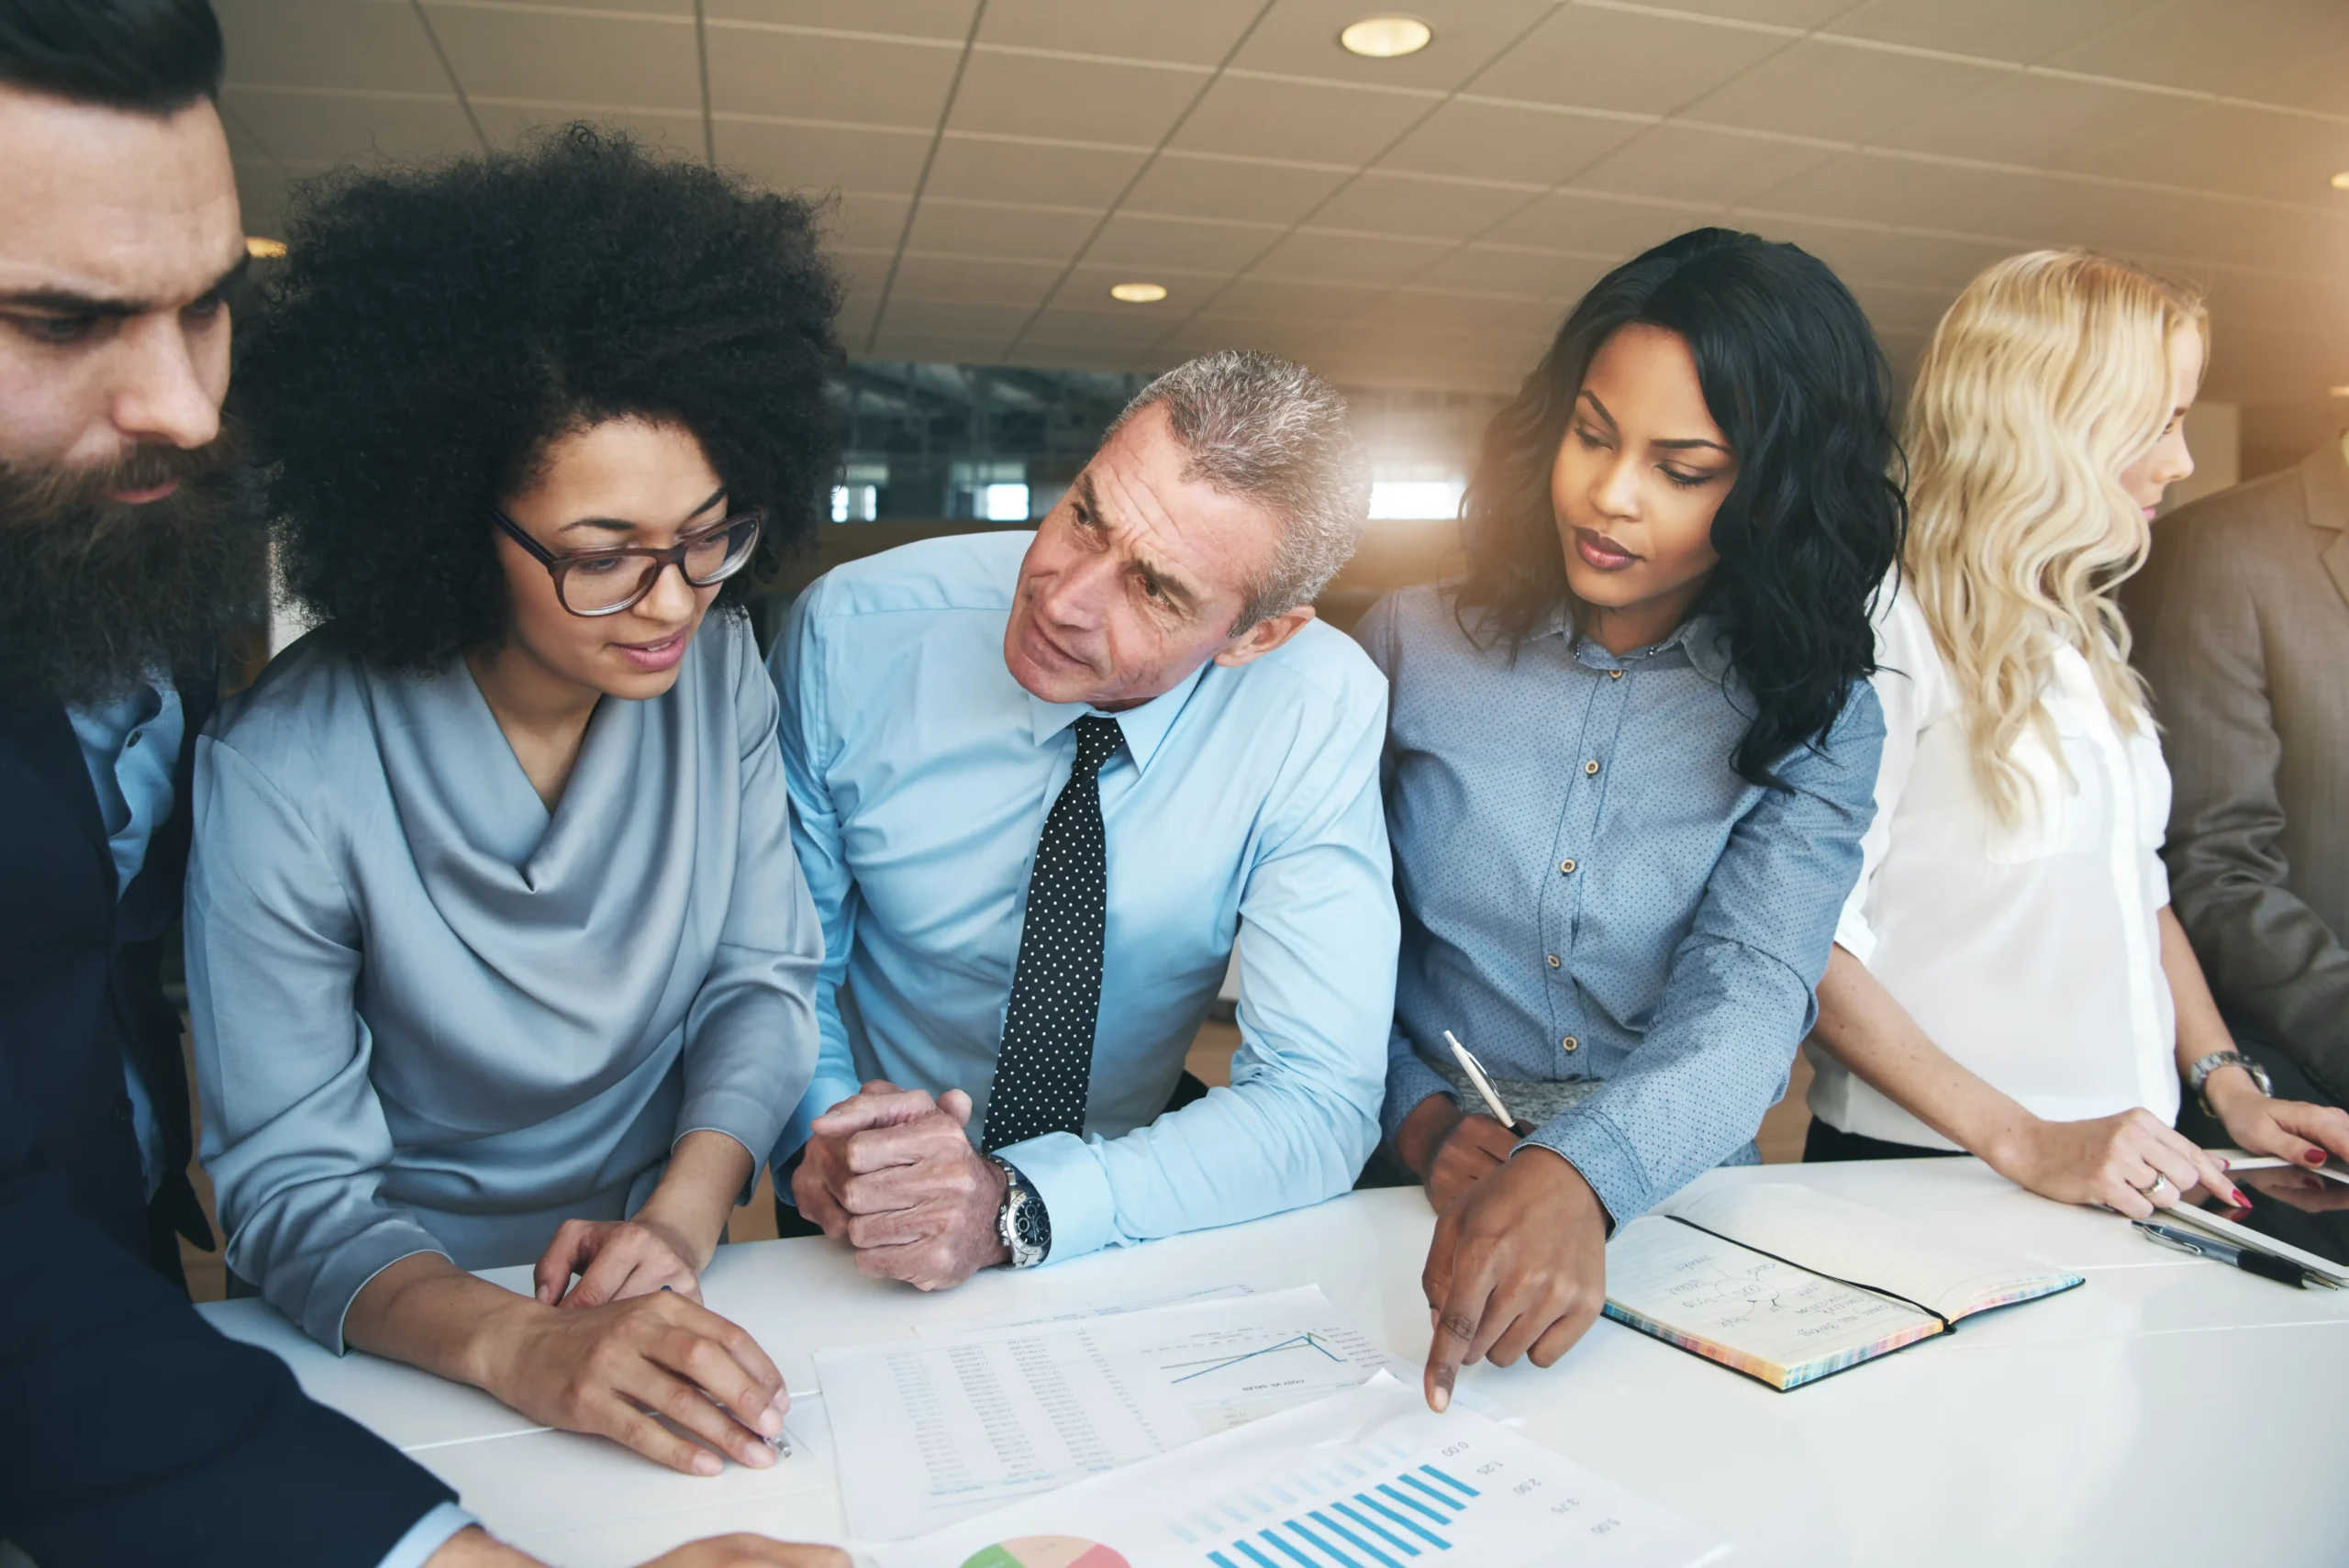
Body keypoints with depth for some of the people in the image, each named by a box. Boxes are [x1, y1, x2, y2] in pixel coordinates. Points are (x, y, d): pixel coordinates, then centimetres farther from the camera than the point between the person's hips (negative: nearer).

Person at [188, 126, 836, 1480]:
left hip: (672, 1282, 1)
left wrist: (682, 1220, -17)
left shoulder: (719, 666, -8)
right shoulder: (288, 781, -18)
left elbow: (764, 975, -3)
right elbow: (291, 1186, -15)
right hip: (412, 1328, -1)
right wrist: (514, 1346, -31)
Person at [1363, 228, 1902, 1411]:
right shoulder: (1409, 644, 1)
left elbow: (1750, 1000, -15)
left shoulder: (1814, 719, 0)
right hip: (1419, 1199, 0)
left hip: (1673, 1201, 1)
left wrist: (1577, 1175, -33)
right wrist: (1420, 1116, -12)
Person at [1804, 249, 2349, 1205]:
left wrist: (2228, 1086, 8)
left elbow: (2134, 885, 19)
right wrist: (2019, 1141, -21)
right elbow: (1806, 946, -20)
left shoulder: (2086, 631, 14)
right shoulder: (1886, 629, -14)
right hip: (1923, 1168, -7)